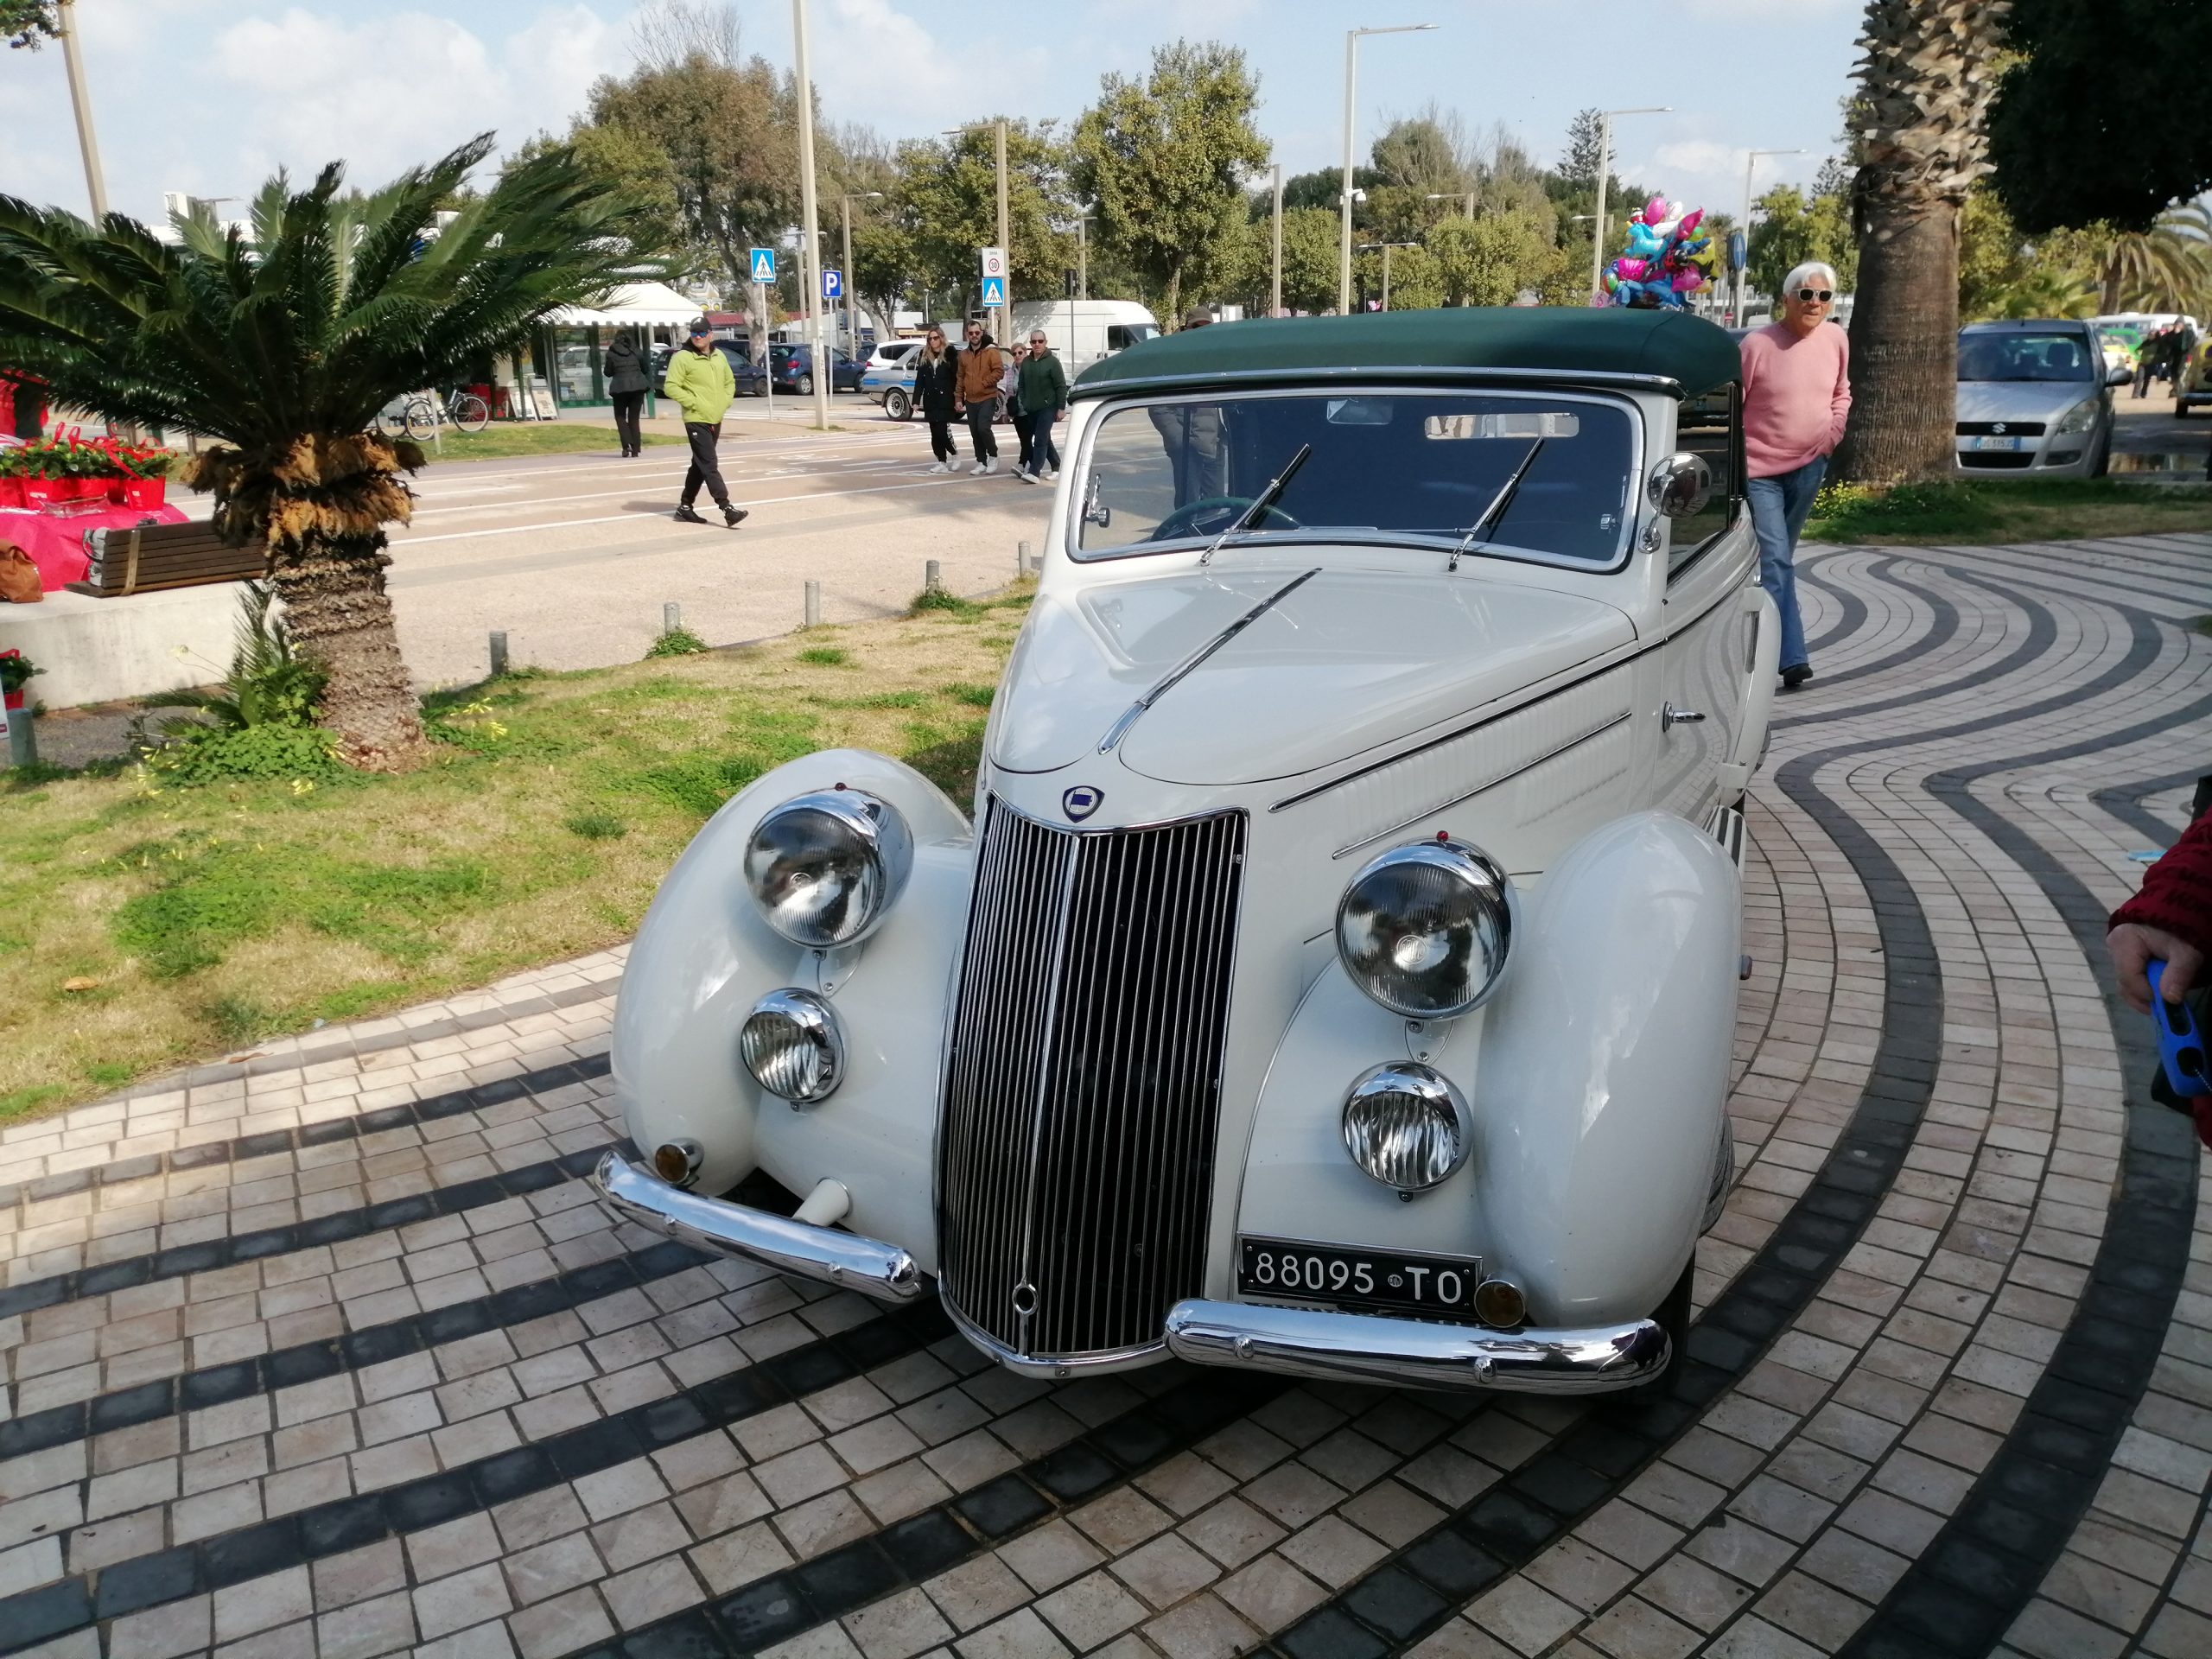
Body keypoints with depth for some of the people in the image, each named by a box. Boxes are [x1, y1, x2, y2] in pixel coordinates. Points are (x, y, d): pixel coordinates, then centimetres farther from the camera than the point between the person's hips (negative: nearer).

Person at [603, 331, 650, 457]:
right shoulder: (635, 351, 4)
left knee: (620, 416, 11)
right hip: (638, 386, 2)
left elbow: (607, 372, 2)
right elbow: (645, 368, 6)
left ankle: (627, 444, -8)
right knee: (634, 417, 9)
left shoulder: (611, 353, -2)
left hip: (620, 387, -2)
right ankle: (636, 448, 3)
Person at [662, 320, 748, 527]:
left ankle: (685, 506, 24)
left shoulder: (719, 357, 11)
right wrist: (693, 403, -17)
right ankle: (727, 509, -20)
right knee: (710, 466, -13)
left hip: (715, 420, 8)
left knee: (700, 465, 14)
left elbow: (730, 382, 24)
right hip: (696, 420, -7)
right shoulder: (682, 357, -8)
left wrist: (725, 402, 7)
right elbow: (672, 387, -13)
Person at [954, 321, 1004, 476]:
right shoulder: (964, 355, 12)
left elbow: (999, 370, -12)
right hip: (970, 400, 6)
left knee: (983, 427, -20)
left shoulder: (991, 351, -5)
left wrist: (983, 383, -15)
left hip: (987, 398, -6)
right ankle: (981, 462, 17)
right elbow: (960, 378, 15)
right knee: (975, 433, 7)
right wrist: (958, 399, 9)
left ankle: (993, 456, 0)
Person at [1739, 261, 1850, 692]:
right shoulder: (1757, 344, -11)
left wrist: (1832, 435, 4)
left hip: (1809, 467, 5)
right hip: (1759, 469, -5)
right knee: (1775, 562, -12)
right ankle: (1792, 658, -12)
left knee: (1778, 559, 15)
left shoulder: (1836, 339, 3)